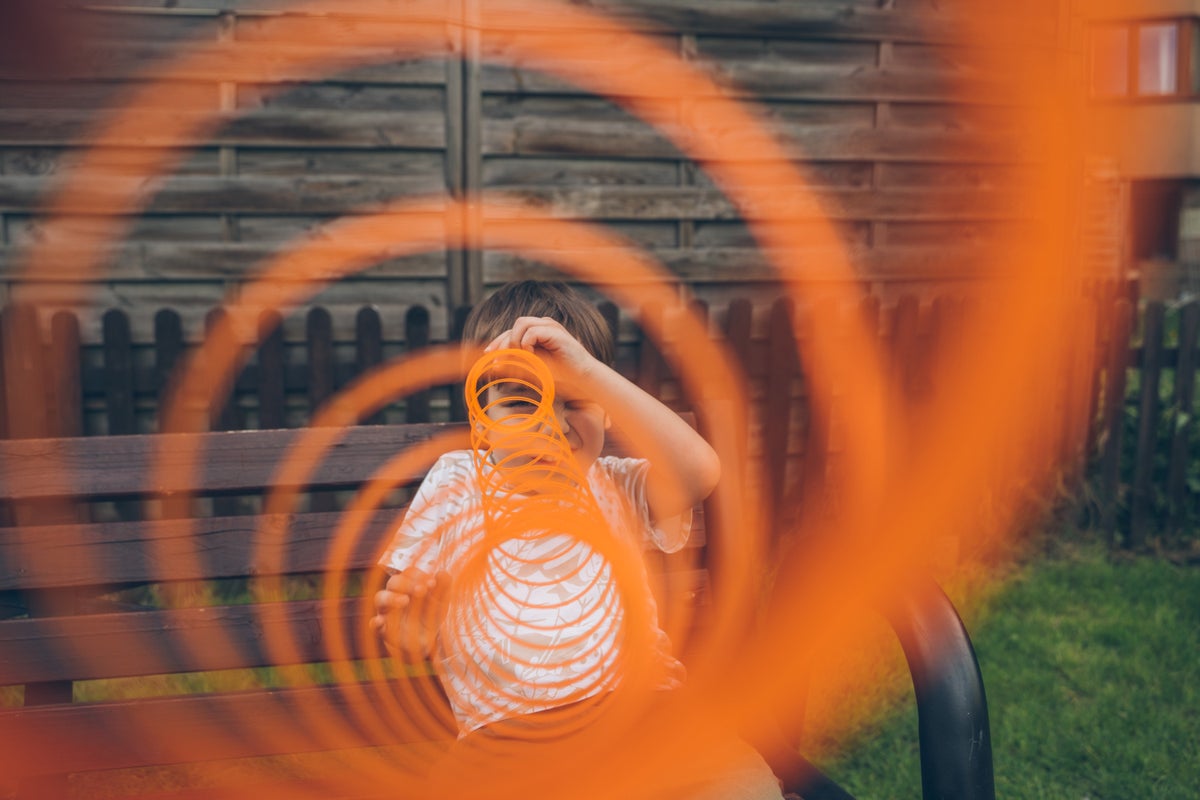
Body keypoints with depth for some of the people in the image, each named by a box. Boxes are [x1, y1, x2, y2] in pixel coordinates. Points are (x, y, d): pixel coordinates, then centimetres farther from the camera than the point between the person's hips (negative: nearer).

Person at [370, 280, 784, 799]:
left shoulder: (614, 489, 11)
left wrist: (586, 370, -18)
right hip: (505, 734, 0)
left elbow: (700, 472, -12)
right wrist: (406, 630, -13)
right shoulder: (454, 487, 12)